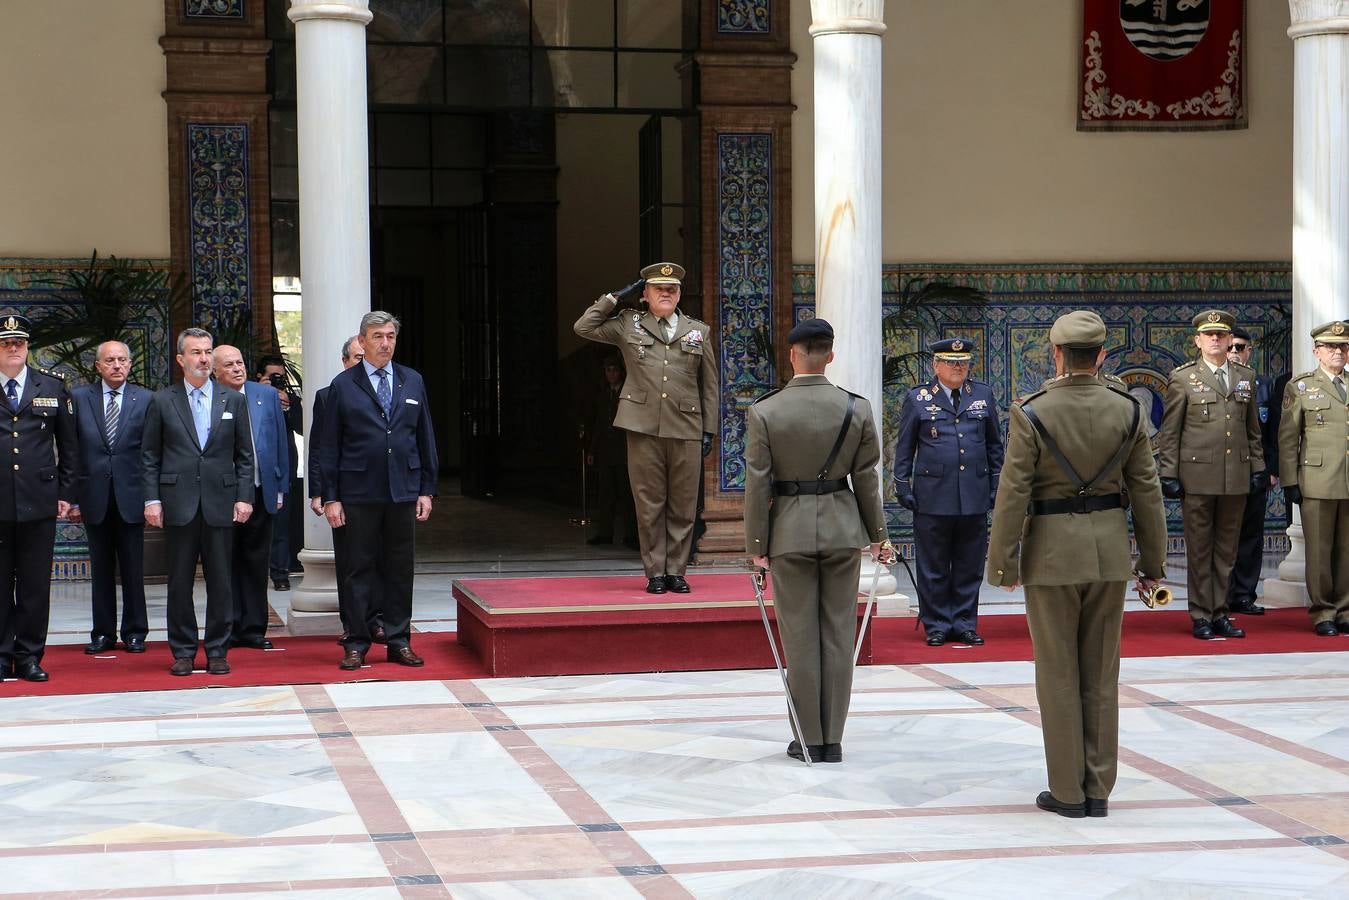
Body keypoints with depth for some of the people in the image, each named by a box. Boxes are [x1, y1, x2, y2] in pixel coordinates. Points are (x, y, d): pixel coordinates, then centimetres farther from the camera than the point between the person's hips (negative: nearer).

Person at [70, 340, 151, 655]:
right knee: (101, 570, 8)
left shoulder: (145, 399, 2)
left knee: (133, 570, 4)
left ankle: (135, 632, 14)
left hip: (131, 496, -1)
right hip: (94, 496, 1)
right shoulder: (79, 398, 4)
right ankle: (103, 633, 15)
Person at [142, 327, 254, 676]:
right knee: (180, 582, 3)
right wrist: (152, 499, -2)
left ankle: (217, 651, 10)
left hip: (220, 503, 1)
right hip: (178, 504, -1)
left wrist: (244, 497, 1)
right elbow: (150, 456, 6)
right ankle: (183, 651, 11)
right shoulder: (162, 401, 7)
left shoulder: (233, 401, 10)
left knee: (220, 582, 2)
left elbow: (244, 455, 10)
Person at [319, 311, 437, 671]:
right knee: (360, 568, 2)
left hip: (403, 492, 3)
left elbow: (425, 439, 12)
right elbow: (329, 447, 1)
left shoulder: (412, 382, 10)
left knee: (400, 568, 6)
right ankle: (357, 643, 9)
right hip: (359, 493, -2)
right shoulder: (343, 385, 1)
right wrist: (330, 497, -4)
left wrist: (426, 489, 6)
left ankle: (399, 641, 14)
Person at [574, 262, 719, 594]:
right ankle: (655, 573, 7)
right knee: (649, 505, 1)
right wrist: (616, 298, 6)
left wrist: (709, 429, 8)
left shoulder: (699, 331, 13)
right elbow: (583, 327, 8)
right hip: (643, 429, -1)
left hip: (685, 430, 1)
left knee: (682, 505, 2)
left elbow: (709, 385, 14)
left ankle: (676, 572, 10)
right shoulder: (628, 325, 11)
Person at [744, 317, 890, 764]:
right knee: (838, 634, 7)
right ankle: (832, 739, 11)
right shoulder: (856, 408, -3)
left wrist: (756, 544, 0)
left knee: (800, 636, 5)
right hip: (843, 527, 2)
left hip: (790, 530, -2)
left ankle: (810, 738, 10)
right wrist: (878, 533, 12)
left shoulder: (764, 411, -8)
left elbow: (758, 483, -7)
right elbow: (867, 477, 2)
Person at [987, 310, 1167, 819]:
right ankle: (1098, 790, 14)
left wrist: (1002, 563, -3)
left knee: (1058, 675, 4)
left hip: (1052, 550, -3)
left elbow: (1013, 495, -11)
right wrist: (1152, 561, 11)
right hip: (1109, 548, 4)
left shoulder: (1032, 414, -12)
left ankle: (1068, 792, 8)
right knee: (1101, 673, 10)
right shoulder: (1127, 410, -1)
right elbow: (1146, 491, 3)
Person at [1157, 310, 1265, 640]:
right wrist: (1168, 474, -5)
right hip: (1197, 476, -4)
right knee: (1199, 550, 1)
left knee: (1226, 550, 8)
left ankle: (1220, 613, 15)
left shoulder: (1246, 377, 12)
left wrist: (1258, 468, 10)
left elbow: (1253, 429, 16)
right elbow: (1169, 432, 0)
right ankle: (1201, 616, 7)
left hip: (1236, 477, 4)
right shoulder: (1182, 378, 0)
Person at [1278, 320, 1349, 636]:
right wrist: (1290, 481, -3)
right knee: (1319, 550, -1)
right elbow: (1287, 438, 3)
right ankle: (1323, 614, 6)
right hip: (1318, 484, -3)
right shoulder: (1300, 387, 6)